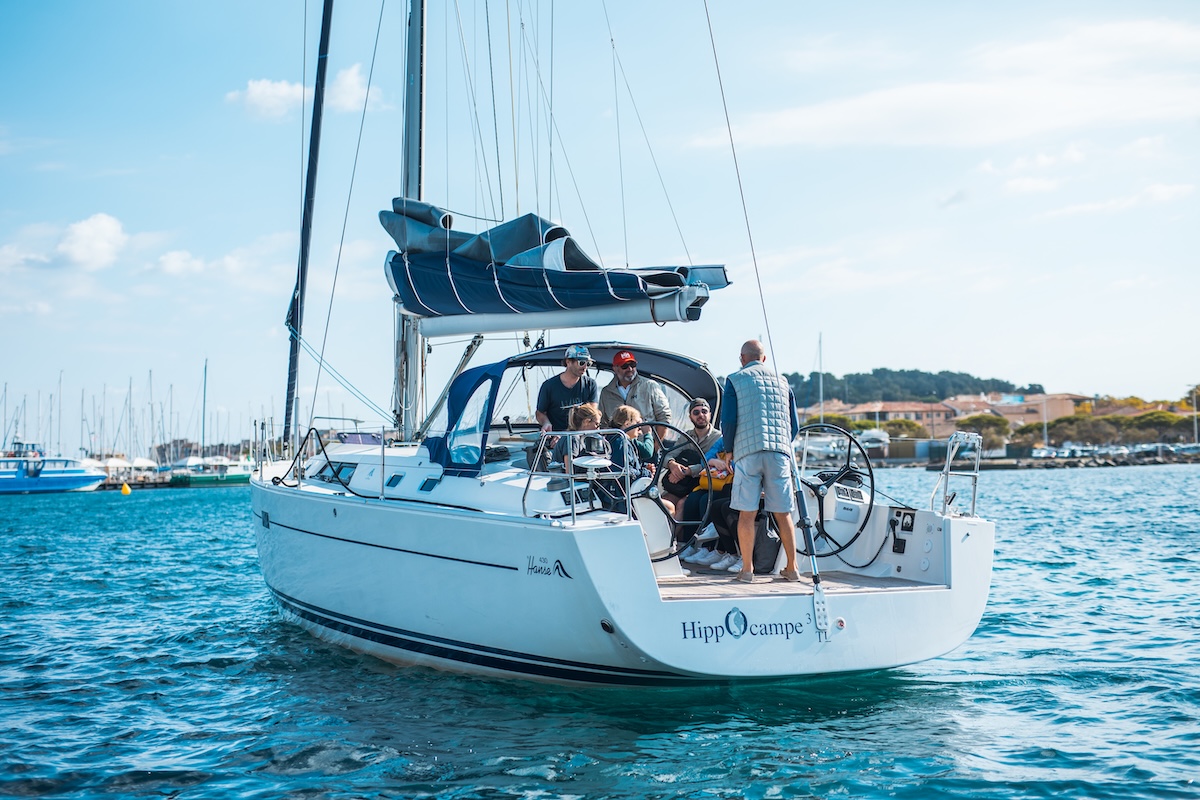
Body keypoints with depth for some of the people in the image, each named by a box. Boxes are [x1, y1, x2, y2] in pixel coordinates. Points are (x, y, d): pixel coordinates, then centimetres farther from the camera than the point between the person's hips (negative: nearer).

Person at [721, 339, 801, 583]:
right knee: (783, 513, 7)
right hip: (780, 452, 3)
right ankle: (792, 568, 9)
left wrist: (730, 449, 14)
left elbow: (728, 421, 0)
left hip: (748, 451, -3)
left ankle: (747, 569, 0)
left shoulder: (735, 380, 7)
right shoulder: (782, 382, 19)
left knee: (747, 513, 1)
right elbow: (794, 425, 19)